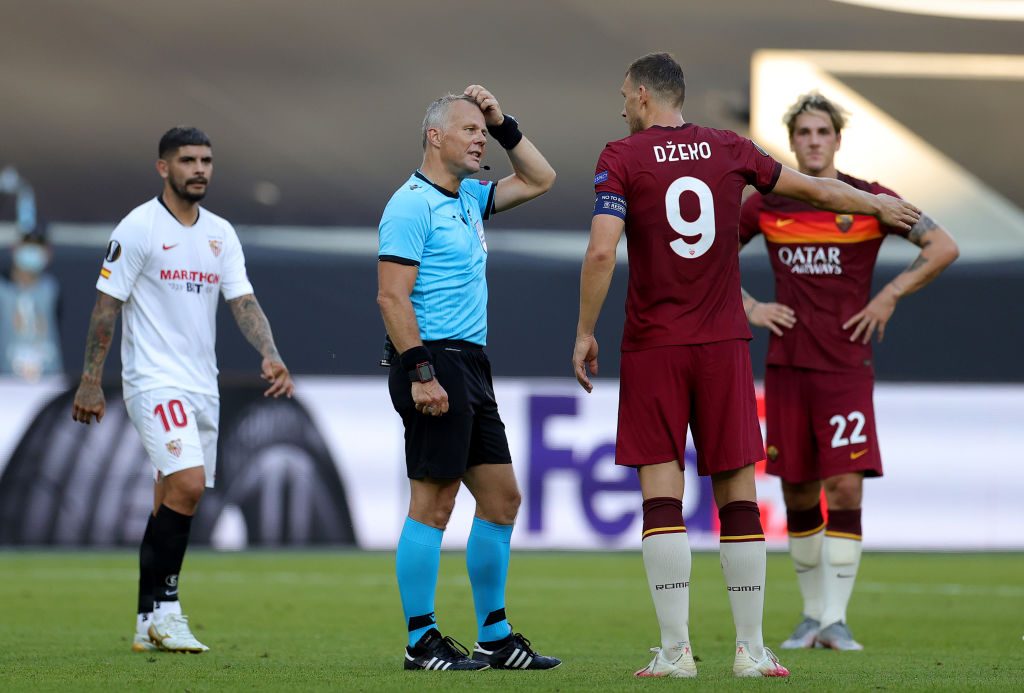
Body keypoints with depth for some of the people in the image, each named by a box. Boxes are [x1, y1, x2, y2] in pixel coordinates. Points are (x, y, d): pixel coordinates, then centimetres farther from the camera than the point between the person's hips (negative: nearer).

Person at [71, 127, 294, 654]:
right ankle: (162, 609, -13)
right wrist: (90, 382, -8)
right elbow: (106, 305, -6)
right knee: (187, 485, -21)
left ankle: (150, 625, 13)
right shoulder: (138, 227, -7)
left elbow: (243, 301, 8)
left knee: (174, 501, 8)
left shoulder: (220, 233, 11)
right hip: (154, 381, -7)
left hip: (201, 386, 7)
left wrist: (270, 356, -10)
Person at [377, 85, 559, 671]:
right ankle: (422, 641, -3)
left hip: (472, 368, 10)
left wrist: (504, 126, 16)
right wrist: (420, 372, -22)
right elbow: (392, 296, -16)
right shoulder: (412, 205, -10)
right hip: (435, 364, -10)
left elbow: (540, 179, 29)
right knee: (433, 503, -7)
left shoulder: (468, 199, 17)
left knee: (502, 499, 10)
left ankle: (494, 638, 17)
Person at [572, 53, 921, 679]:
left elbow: (601, 252, -14)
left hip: (653, 347, -2)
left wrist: (585, 334, -4)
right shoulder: (730, 150, 7)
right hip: (724, 345, 2)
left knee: (662, 496, -2)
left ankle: (675, 650, -7)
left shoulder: (621, 159, -3)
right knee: (738, 495, 5)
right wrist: (877, 204, 38)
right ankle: (752, 651, 5)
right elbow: (814, 189, 21)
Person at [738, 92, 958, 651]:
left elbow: (943, 248, 0)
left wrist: (889, 296, -4)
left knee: (845, 485, -11)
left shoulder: (868, 200, -1)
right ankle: (812, 614, 17)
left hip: (846, 366, -2)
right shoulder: (766, 204, 5)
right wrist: (749, 308, 6)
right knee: (797, 490, 5)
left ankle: (835, 620, -6)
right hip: (786, 365, 2)